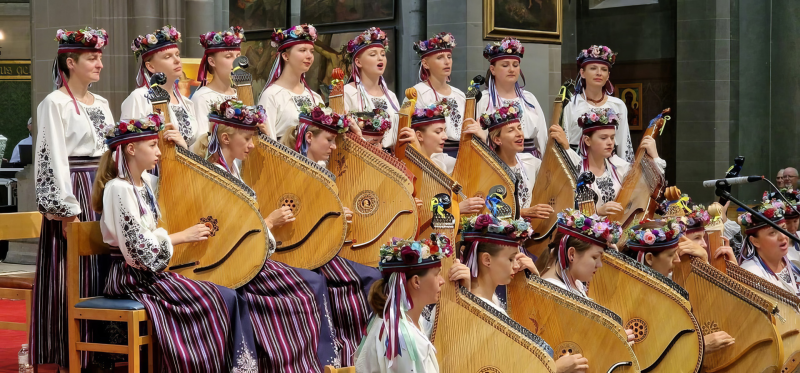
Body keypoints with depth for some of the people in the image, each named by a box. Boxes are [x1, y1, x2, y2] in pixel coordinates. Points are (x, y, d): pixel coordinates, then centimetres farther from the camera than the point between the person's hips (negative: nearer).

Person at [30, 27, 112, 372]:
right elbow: (55, 160, -13)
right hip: (73, 193, -7)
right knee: (72, 279, -5)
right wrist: (69, 211, -18)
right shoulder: (55, 103, -7)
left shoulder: (101, 104, 16)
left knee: (102, 272, 7)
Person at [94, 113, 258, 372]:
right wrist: (182, 236, -14)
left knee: (228, 297, -7)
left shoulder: (147, 182, 11)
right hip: (133, 277, -8)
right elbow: (138, 247, -20)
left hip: (153, 272, 8)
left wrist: (184, 152, 14)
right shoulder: (119, 189, -15)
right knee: (210, 301, -20)